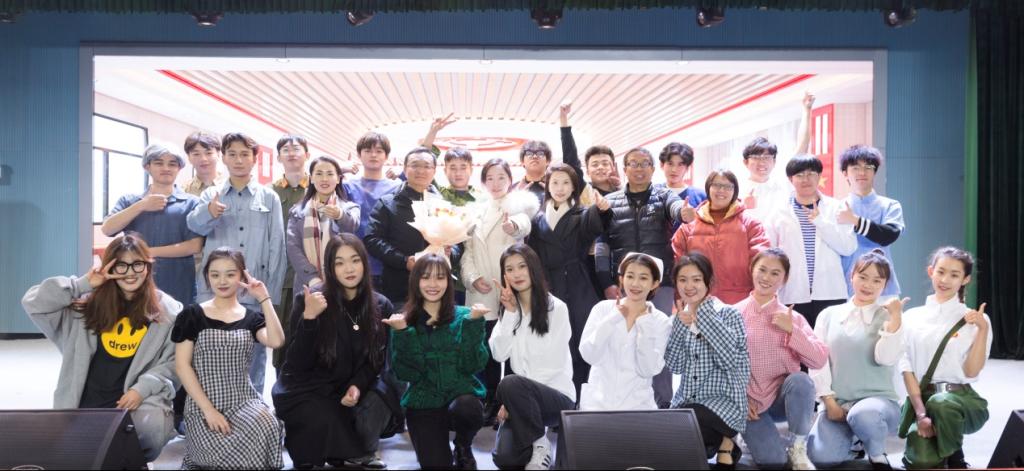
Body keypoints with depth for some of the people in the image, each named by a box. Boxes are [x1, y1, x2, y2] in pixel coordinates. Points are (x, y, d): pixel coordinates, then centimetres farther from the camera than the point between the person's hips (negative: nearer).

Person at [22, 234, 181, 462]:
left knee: (150, 426, -32)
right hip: (85, 403, 2)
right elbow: (33, 303, 0)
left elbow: (175, 361, 0)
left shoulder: (168, 311, 2)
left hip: (141, 401, -2)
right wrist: (83, 284, -7)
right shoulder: (89, 304, 7)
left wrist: (143, 388, -13)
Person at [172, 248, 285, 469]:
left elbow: (277, 342, -11)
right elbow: (182, 365, -4)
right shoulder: (192, 316, 2)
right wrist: (208, 409, -12)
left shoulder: (252, 318, 9)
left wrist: (264, 299, -9)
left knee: (266, 428, -31)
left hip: (244, 401, 3)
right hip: (203, 405, -3)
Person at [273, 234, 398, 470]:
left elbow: (377, 358, 5)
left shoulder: (381, 306, -2)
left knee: (374, 411, -27)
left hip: (355, 385, 3)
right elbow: (298, 364, -16)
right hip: (309, 387, -3)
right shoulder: (308, 300, -12)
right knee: (326, 422, -31)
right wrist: (309, 317, -31)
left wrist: (357, 386, -15)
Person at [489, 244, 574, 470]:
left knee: (511, 384, -35)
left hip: (557, 396, -4)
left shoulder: (556, 308, -7)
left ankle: (540, 444, -12)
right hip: (524, 398, 4)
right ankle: (533, 444, 12)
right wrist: (510, 312, -12)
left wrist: (512, 397, -15)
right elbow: (499, 354, -5)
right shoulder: (509, 308, 9)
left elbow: (555, 365, -12)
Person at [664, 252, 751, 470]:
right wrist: (681, 325, -12)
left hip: (723, 401, -4)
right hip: (686, 401, 5)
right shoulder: (680, 318, 8)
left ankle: (724, 443, 0)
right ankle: (712, 443, 7)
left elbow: (731, 358, -22)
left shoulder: (729, 314, -5)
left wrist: (704, 314, -18)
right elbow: (675, 366, -2)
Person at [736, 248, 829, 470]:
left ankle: (798, 448, -11)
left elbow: (820, 360, -10)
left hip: (784, 397, 2)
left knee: (800, 380, -33)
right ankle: (750, 434, 13)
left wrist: (791, 330, -18)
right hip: (749, 401, -2)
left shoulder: (792, 317, 2)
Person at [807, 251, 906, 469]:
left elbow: (886, 358, -14)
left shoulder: (887, 317, 2)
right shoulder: (829, 314, 8)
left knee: (863, 415, -39)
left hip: (878, 400, -2)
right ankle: (852, 439, 14)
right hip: (836, 404, 2)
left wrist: (895, 318, -17)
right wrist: (829, 401, -5)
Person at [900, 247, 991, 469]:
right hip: (922, 400, 1)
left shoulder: (974, 320, 2)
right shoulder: (913, 317, 7)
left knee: (941, 403, -39)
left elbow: (971, 372, -5)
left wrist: (983, 329, -14)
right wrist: (921, 414, -11)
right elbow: (907, 369, 1)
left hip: (962, 400, -1)